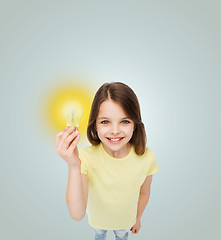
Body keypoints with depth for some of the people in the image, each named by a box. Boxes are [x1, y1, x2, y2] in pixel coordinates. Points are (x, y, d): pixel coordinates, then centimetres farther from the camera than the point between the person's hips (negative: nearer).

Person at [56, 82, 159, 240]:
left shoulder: (146, 157, -31)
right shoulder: (86, 157, -35)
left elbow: (144, 193, -11)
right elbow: (77, 215, -39)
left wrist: (138, 218, 6)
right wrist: (74, 167, -54)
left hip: (126, 219, 1)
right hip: (97, 218, 0)